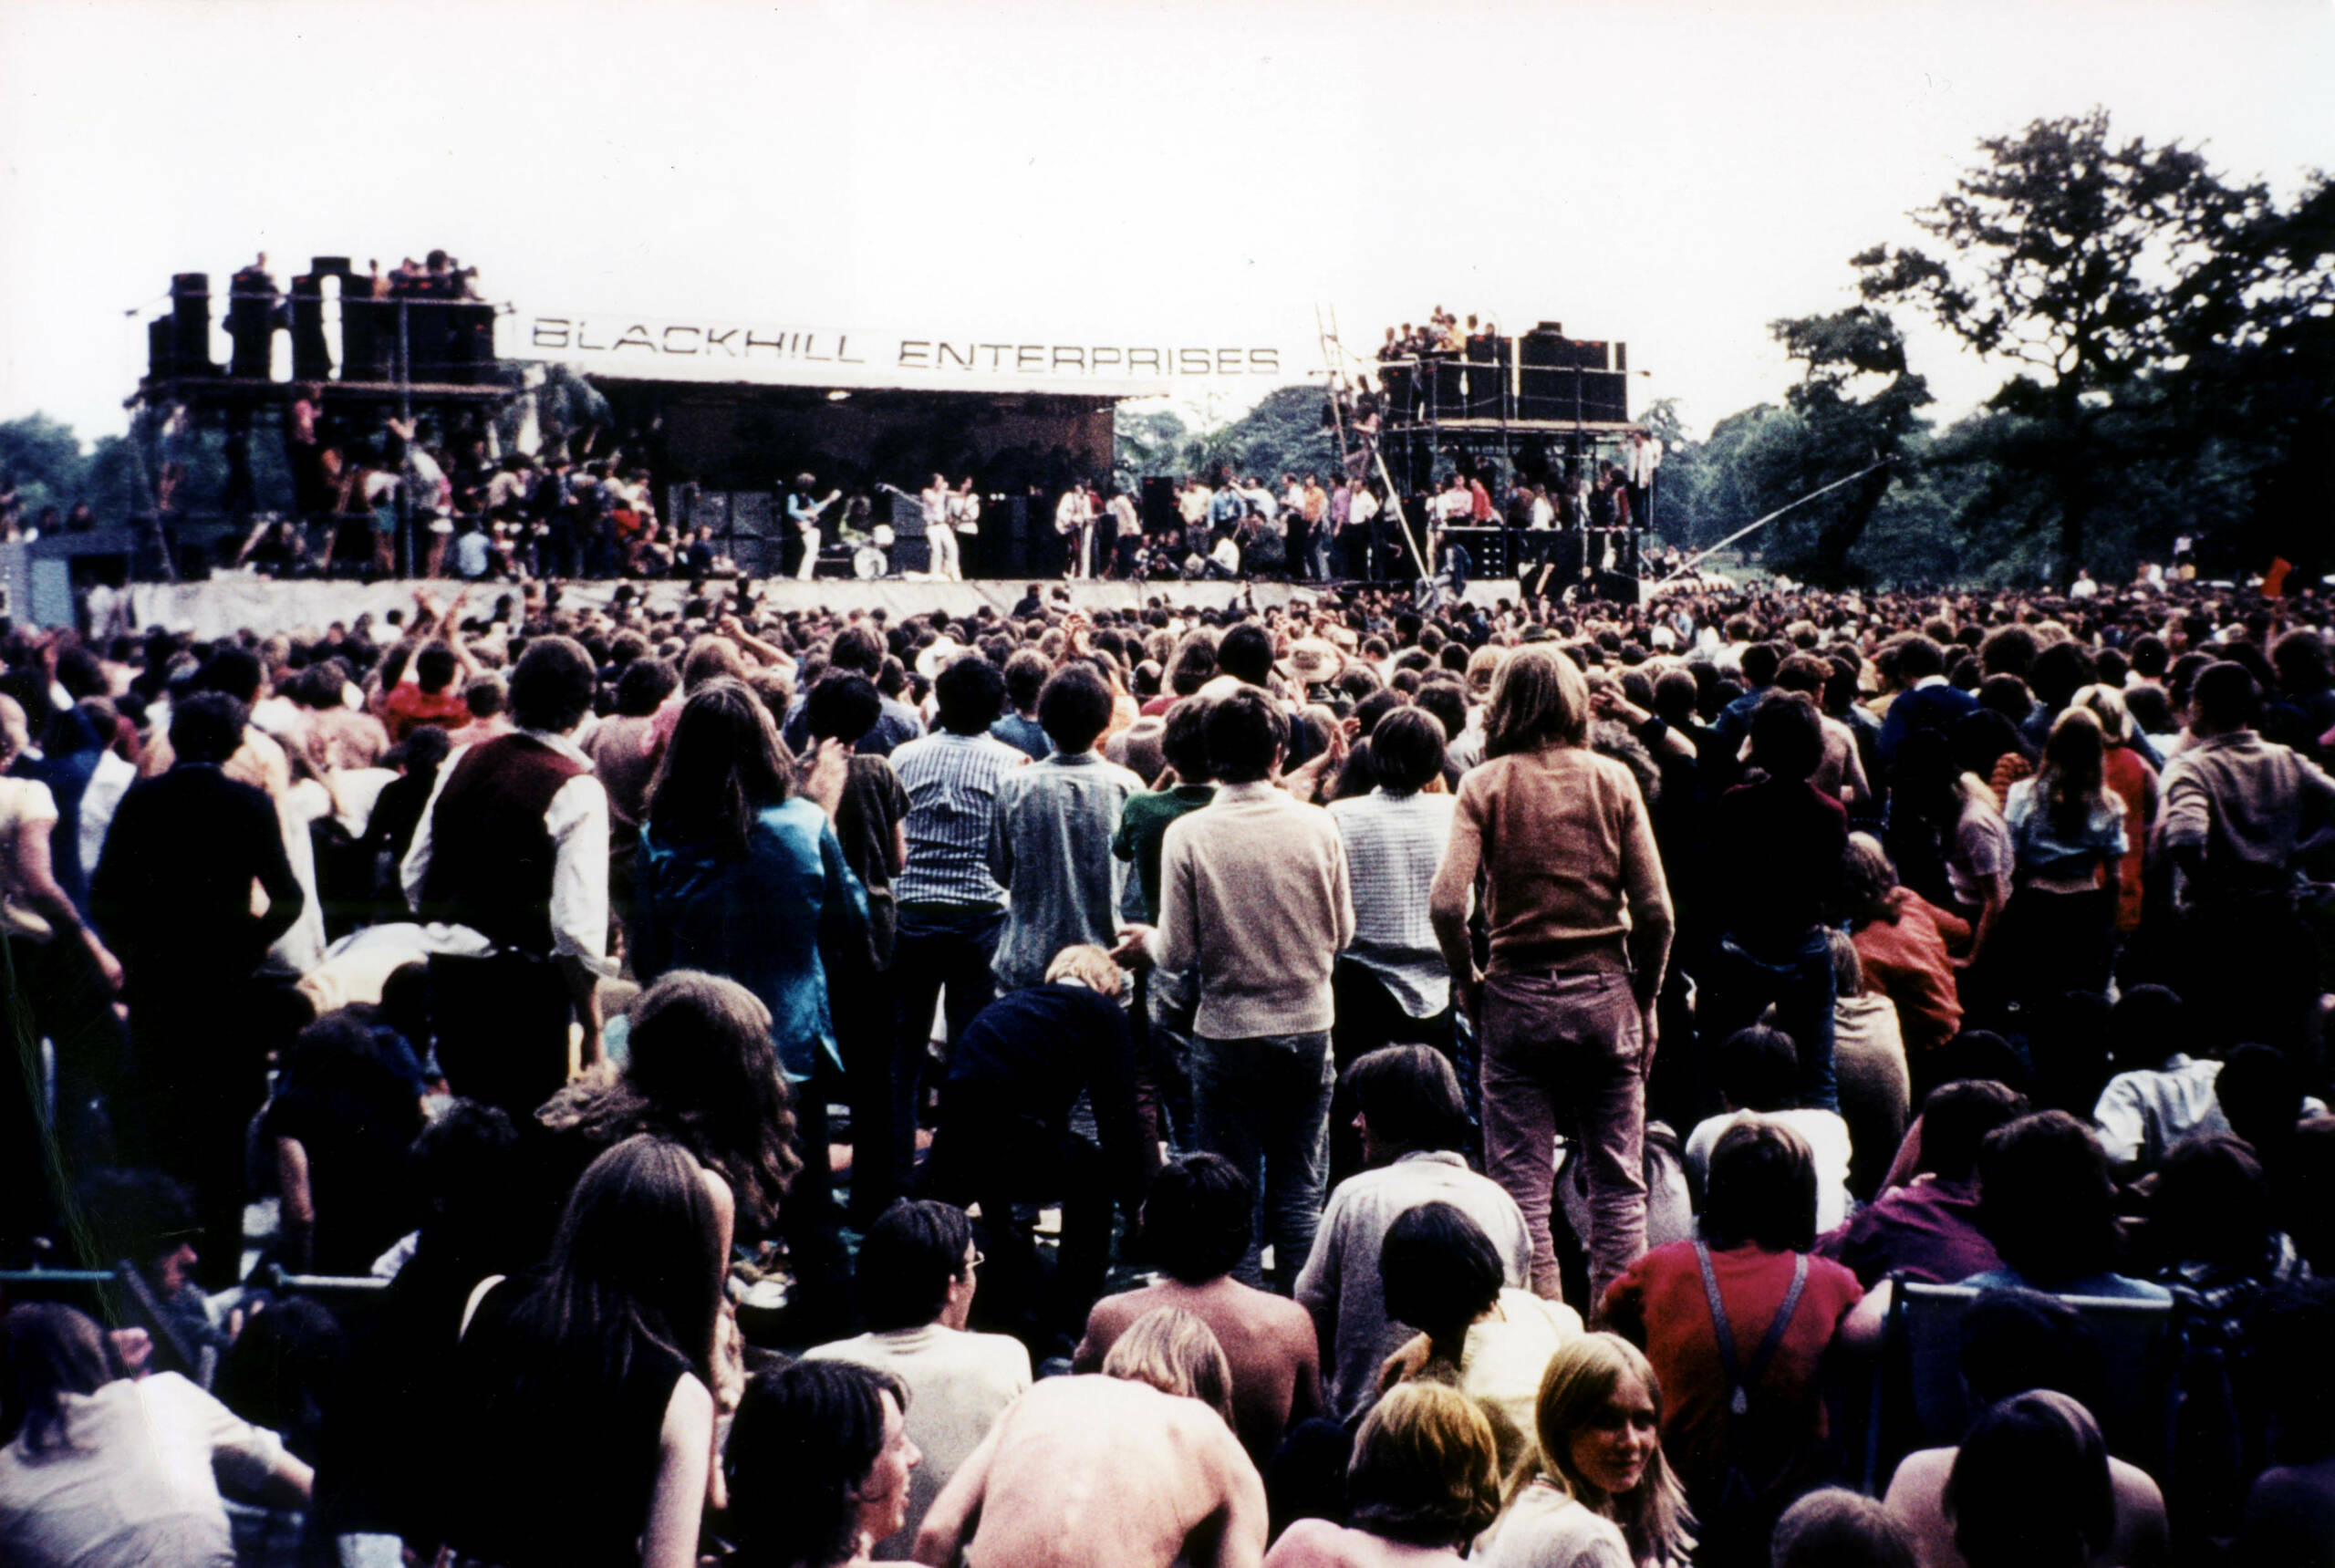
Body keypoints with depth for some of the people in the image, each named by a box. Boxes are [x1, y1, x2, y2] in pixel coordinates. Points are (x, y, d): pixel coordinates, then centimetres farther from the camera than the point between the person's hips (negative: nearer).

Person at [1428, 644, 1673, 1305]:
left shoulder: (1485, 784, -4)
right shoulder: (1613, 779, -1)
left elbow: (1446, 903, -16)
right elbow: (1655, 910, -4)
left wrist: (1468, 981, 0)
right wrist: (1644, 1000, 8)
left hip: (1518, 996, -1)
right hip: (1605, 994, 1)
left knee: (1522, 1185, 6)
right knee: (1618, 1183, 10)